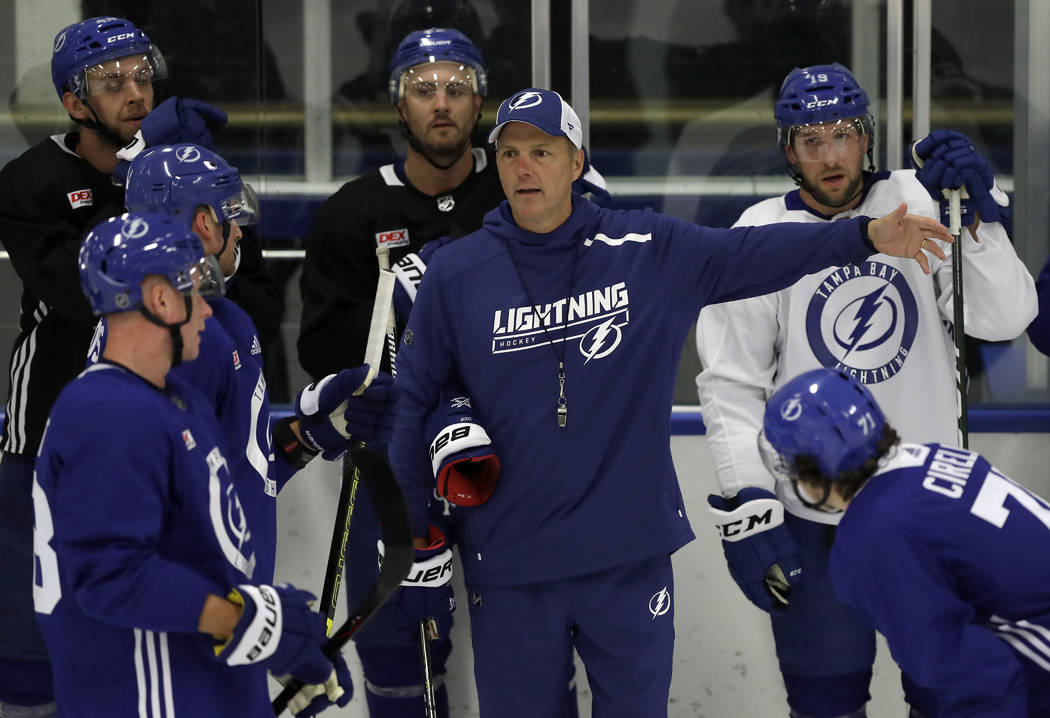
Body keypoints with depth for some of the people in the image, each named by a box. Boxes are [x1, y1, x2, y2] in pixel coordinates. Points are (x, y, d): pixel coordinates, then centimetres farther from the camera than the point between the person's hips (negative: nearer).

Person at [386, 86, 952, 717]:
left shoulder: (648, 251, -2)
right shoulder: (455, 275, -3)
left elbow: (754, 254, -8)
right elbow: (415, 402, 4)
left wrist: (865, 236, -20)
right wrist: (414, 525, 6)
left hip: (631, 553, 0)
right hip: (507, 561, 0)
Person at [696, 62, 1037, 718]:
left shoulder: (919, 206, -2)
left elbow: (1004, 319, -8)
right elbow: (730, 386, -4)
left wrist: (976, 217, -21)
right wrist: (746, 506, -10)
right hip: (813, 516, -1)